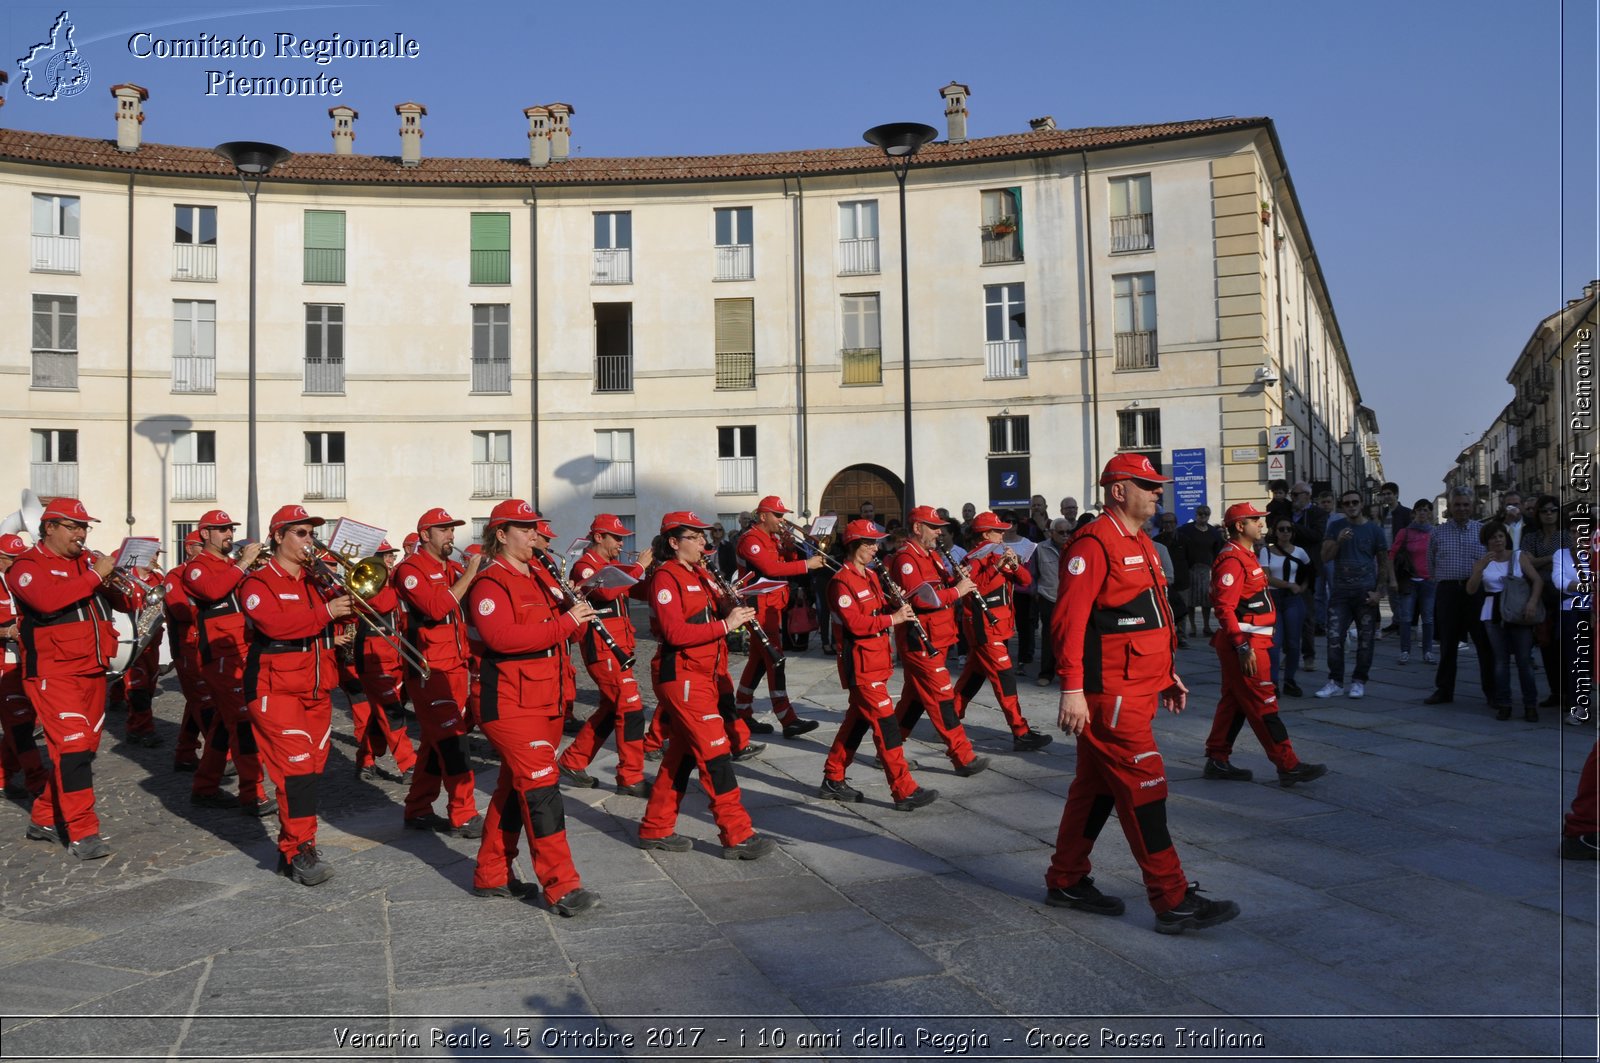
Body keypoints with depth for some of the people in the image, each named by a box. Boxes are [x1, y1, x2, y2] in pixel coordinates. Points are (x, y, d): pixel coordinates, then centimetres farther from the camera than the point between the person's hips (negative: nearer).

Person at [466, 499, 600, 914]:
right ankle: (562, 888, -9)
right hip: (511, 704, -9)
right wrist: (564, 622, -27)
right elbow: (501, 637, -26)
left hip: (546, 700, 9)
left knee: (515, 787, 14)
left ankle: (491, 876, 25)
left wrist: (577, 611, -2)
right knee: (541, 788, -11)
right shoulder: (490, 583, -11)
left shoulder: (539, 577, 15)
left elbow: (557, 630, 20)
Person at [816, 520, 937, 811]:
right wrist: (892, 618, -22)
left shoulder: (871, 576, 15)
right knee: (885, 724, -10)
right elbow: (855, 623, -23)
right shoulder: (841, 582, -15)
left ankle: (833, 780, 25)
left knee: (857, 720, 15)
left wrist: (896, 607, -3)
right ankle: (904, 791, -8)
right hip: (861, 665, -10)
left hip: (877, 661, 10)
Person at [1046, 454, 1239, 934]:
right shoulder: (1094, 544, -15)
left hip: (1137, 690, 10)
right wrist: (1072, 690, -25)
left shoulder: (1140, 543, 17)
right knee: (1144, 787, -7)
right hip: (1109, 695, -10)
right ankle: (1173, 901, -1)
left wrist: (1167, 675, 22)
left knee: (1096, 786, 15)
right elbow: (1069, 620, -21)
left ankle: (1067, 882, 26)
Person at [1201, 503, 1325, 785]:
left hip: (1249, 642, 11)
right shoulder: (1232, 560, -16)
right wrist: (1243, 646, -26)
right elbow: (1224, 608, -23)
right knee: (1264, 706, -7)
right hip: (1244, 644, -11)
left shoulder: (1246, 556, 18)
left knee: (1233, 702, 13)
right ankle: (1289, 766, -4)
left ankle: (1217, 760, 18)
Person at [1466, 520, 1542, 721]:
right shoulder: (1481, 562, 9)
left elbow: (1537, 580, -3)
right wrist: (1481, 567, -14)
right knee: (1501, 660, 3)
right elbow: (1471, 590, -1)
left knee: (1524, 659, -5)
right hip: (1493, 615, 1)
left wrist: (1533, 601, -19)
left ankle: (1530, 705, 2)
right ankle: (1503, 705, 8)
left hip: (1519, 614, -1)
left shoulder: (1519, 557, 5)